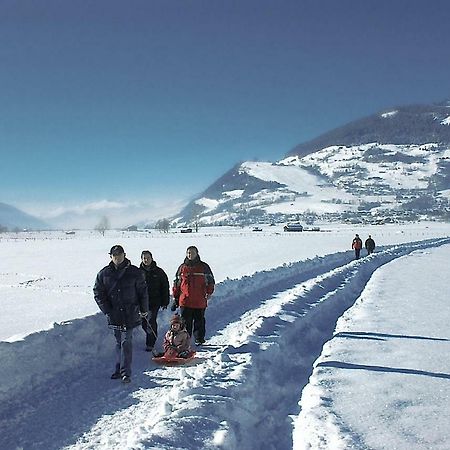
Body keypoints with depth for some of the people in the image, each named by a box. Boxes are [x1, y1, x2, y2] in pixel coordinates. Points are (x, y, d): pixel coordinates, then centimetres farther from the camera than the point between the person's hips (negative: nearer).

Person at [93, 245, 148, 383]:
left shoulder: (135, 272, -1)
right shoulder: (104, 274, 2)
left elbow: (143, 291, 5)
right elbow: (98, 294, 5)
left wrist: (144, 310, 6)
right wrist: (107, 310, -3)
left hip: (130, 314, -3)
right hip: (114, 314, 3)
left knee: (126, 342, -8)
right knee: (119, 342, 13)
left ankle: (125, 372, -4)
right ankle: (119, 369, 24)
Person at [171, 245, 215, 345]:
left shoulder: (204, 267, 4)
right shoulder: (182, 267, 10)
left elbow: (210, 281, 7)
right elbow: (176, 284, 15)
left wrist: (209, 292, -8)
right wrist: (175, 298, 12)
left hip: (200, 302, -1)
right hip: (185, 301, 1)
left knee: (199, 321, 7)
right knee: (185, 322, 3)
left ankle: (199, 340, 18)